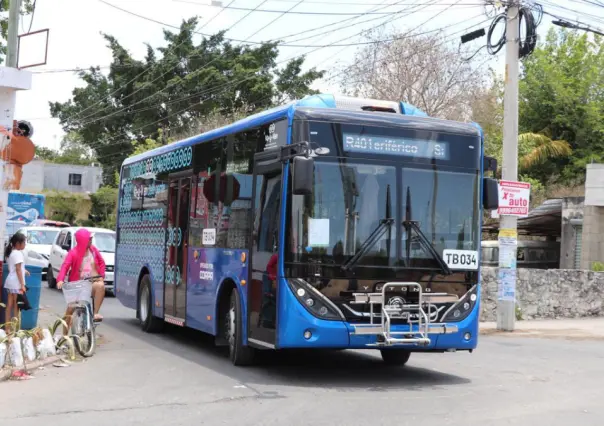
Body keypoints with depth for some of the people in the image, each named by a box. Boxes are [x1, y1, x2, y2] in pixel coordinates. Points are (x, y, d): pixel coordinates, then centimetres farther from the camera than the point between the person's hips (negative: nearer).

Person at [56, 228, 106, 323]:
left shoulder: (93, 250, 2)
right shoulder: (73, 253, -9)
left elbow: (101, 263, 12)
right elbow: (65, 266, -19)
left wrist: (101, 275, -2)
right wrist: (60, 279, -35)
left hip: (92, 282, 1)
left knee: (100, 285, -33)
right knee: (71, 307, -4)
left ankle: (96, 313, -28)